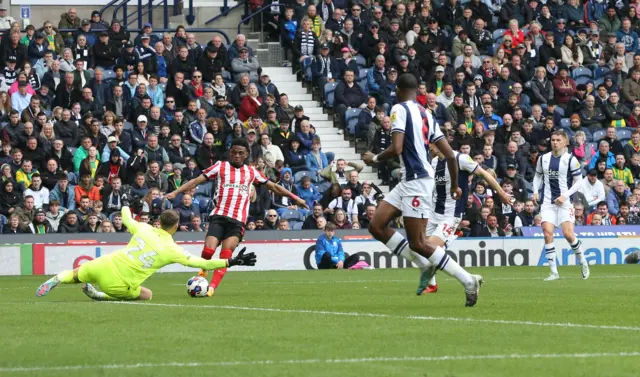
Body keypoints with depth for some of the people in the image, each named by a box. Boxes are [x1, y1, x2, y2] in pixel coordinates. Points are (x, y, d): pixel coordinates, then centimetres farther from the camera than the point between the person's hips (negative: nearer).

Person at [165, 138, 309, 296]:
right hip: (219, 216, -1)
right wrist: (175, 193, -6)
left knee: (225, 256, -16)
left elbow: (274, 187, 25)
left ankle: (211, 287, -15)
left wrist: (295, 198, 23)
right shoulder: (221, 166, 9)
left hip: (238, 221, 1)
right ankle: (203, 271, 13)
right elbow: (196, 181, 4)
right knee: (208, 250, -16)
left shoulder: (251, 172, 17)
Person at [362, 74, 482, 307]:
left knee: (417, 244, -6)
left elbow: (396, 148, -21)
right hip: (409, 181, 9)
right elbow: (450, 155, 14)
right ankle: (426, 265, 10)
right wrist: (455, 186, 26)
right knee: (377, 227, 9)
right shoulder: (426, 114, 15)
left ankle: (468, 281, -5)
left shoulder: (400, 109, -9)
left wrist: (374, 159, -2)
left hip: (417, 181, -9)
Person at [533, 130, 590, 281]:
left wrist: (565, 195, -12)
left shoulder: (571, 160, -3)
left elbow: (578, 182, -1)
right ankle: (553, 271, -7)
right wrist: (535, 192, 4)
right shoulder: (543, 158, 7)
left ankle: (582, 262, 17)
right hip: (547, 201, 3)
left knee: (568, 234, -12)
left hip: (564, 201, -3)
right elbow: (538, 176, 21)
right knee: (547, 233, -12)